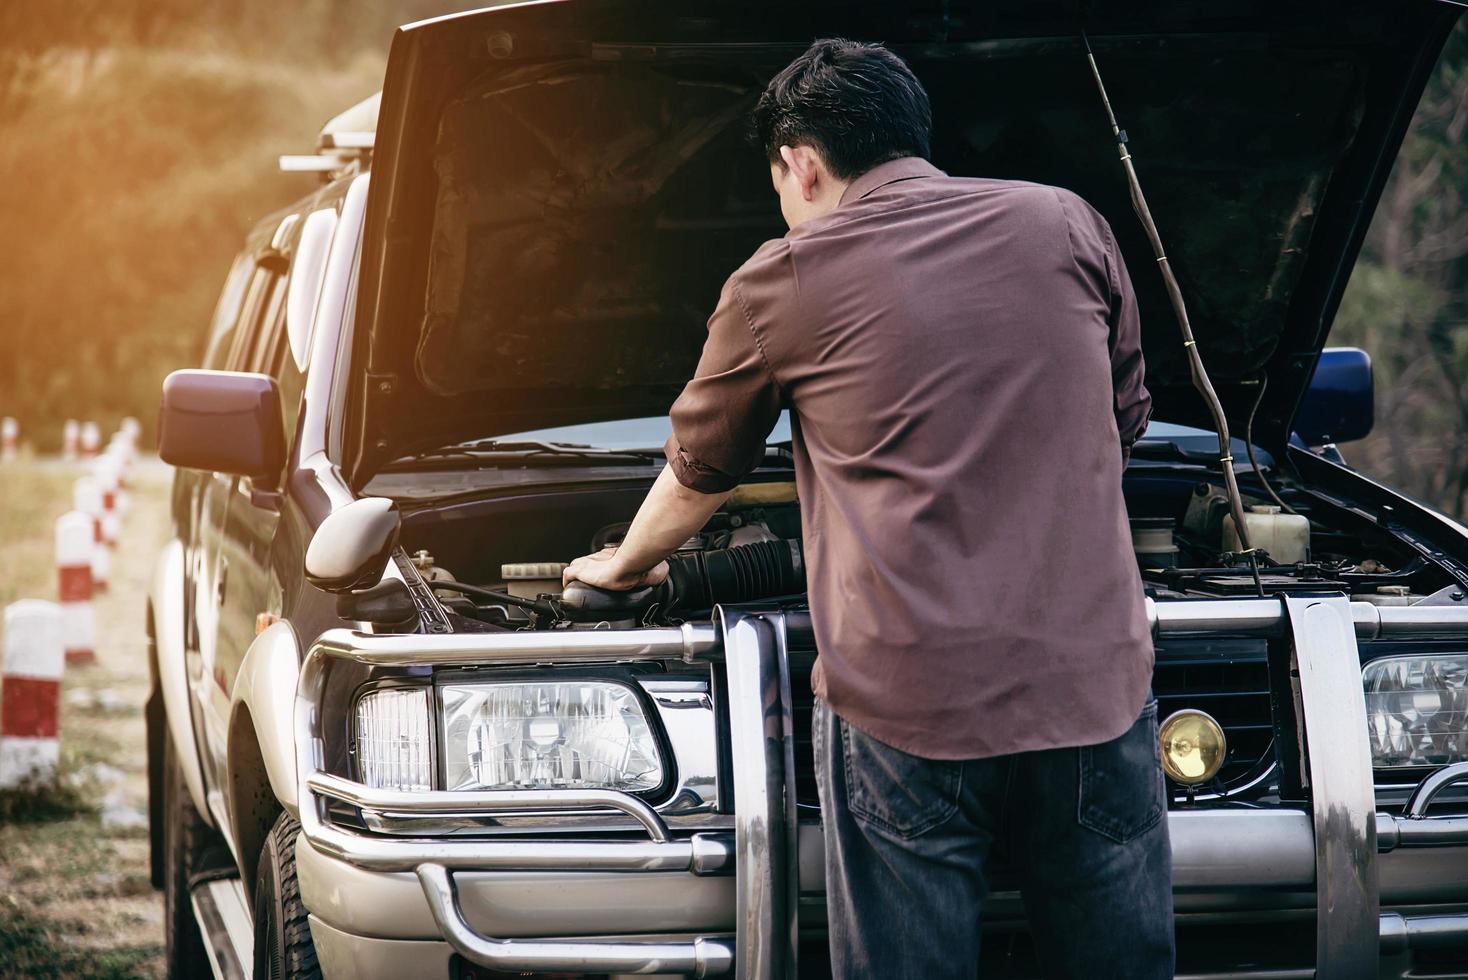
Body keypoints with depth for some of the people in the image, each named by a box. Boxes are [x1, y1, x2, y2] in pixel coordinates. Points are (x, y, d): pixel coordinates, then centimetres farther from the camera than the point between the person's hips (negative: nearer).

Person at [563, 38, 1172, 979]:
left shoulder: (785, 281, 5)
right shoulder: (1069, 228, 10)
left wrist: (627, 564, 41)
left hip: (908, 699, -2)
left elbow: (699, 470, 21)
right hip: (1095, 681, 3)